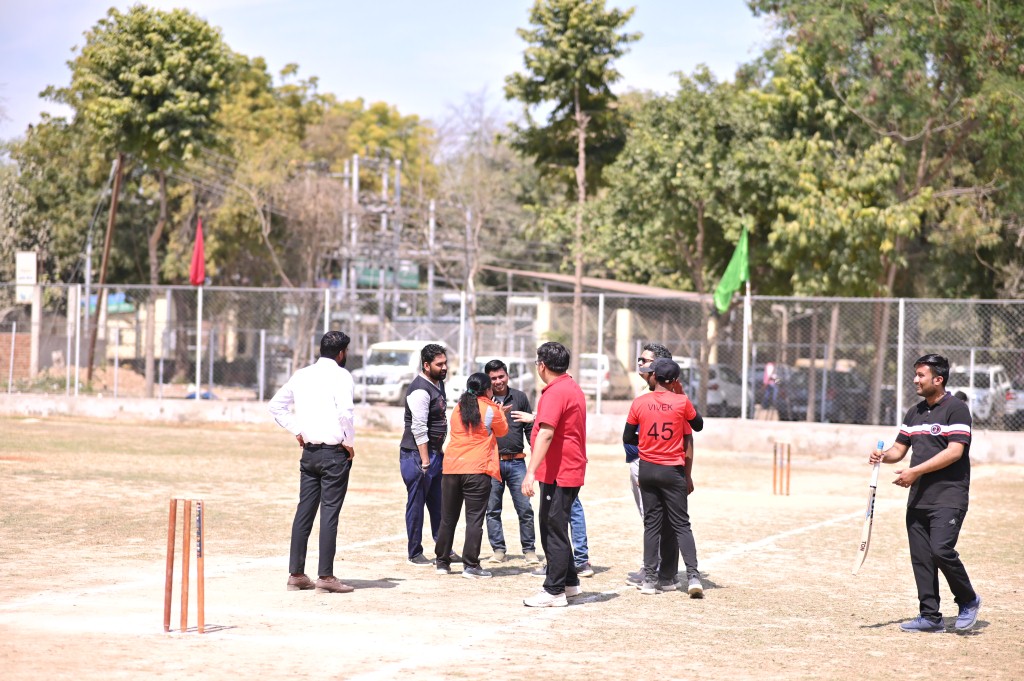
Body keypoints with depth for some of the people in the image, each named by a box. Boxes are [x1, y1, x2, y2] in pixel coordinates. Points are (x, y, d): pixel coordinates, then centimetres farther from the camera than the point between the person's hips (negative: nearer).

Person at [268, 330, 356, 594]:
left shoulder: (302, 375, 11)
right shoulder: (340, 375, -9)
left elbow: (276, 405, 16)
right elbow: (345, 411, -23)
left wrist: (297, 431, 14)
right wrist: (349, 442, -10)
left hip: (309, 451, 6)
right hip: (335, 453, -6)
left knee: (304, 511, 9)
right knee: (330, 513, -4)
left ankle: (296, 574, 11)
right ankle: (326, 577, -4)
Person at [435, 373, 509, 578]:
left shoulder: (458, 408, 11)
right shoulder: (490, 410, -4)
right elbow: (502, 431, 11)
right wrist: (500, 412, 29)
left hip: (451, 468, 5)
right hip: (477, 469, -5)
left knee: (448, 517, 12)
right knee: (474, 518, -3)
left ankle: (442, 562, 19)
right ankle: (470, 565, -6)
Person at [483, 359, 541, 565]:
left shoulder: (520, 397, 8)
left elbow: (529, 429, 11)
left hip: (516, 462, 0)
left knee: (525, 509, -1)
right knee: (492, 509, 4)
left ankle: (529, 550, 8)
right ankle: (498, 549, 14)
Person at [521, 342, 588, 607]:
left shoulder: (555, 392, -18)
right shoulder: (573, 389, 15)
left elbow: (546, 434, -27)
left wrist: (531, 472, -31)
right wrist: (534, 417, 44)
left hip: (558, 474, -10)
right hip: (571, 471, 10)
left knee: (554, 531, -6)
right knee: (553, 528, 19)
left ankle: (554, 591, -3)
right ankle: (569, 582, 26)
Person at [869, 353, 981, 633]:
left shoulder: (956, 408, -8)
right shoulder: (914, 412, 17)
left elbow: (955, 451, -17)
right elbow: (900, 448, 18)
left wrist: (915, 471, -19)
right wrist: (884, 456, -5)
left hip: (948, 497, -8)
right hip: (918, 497, 8)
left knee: (941, 550, -19)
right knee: (921, 557, 5)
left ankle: (968, 600, 3)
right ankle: (930, 616, 12)